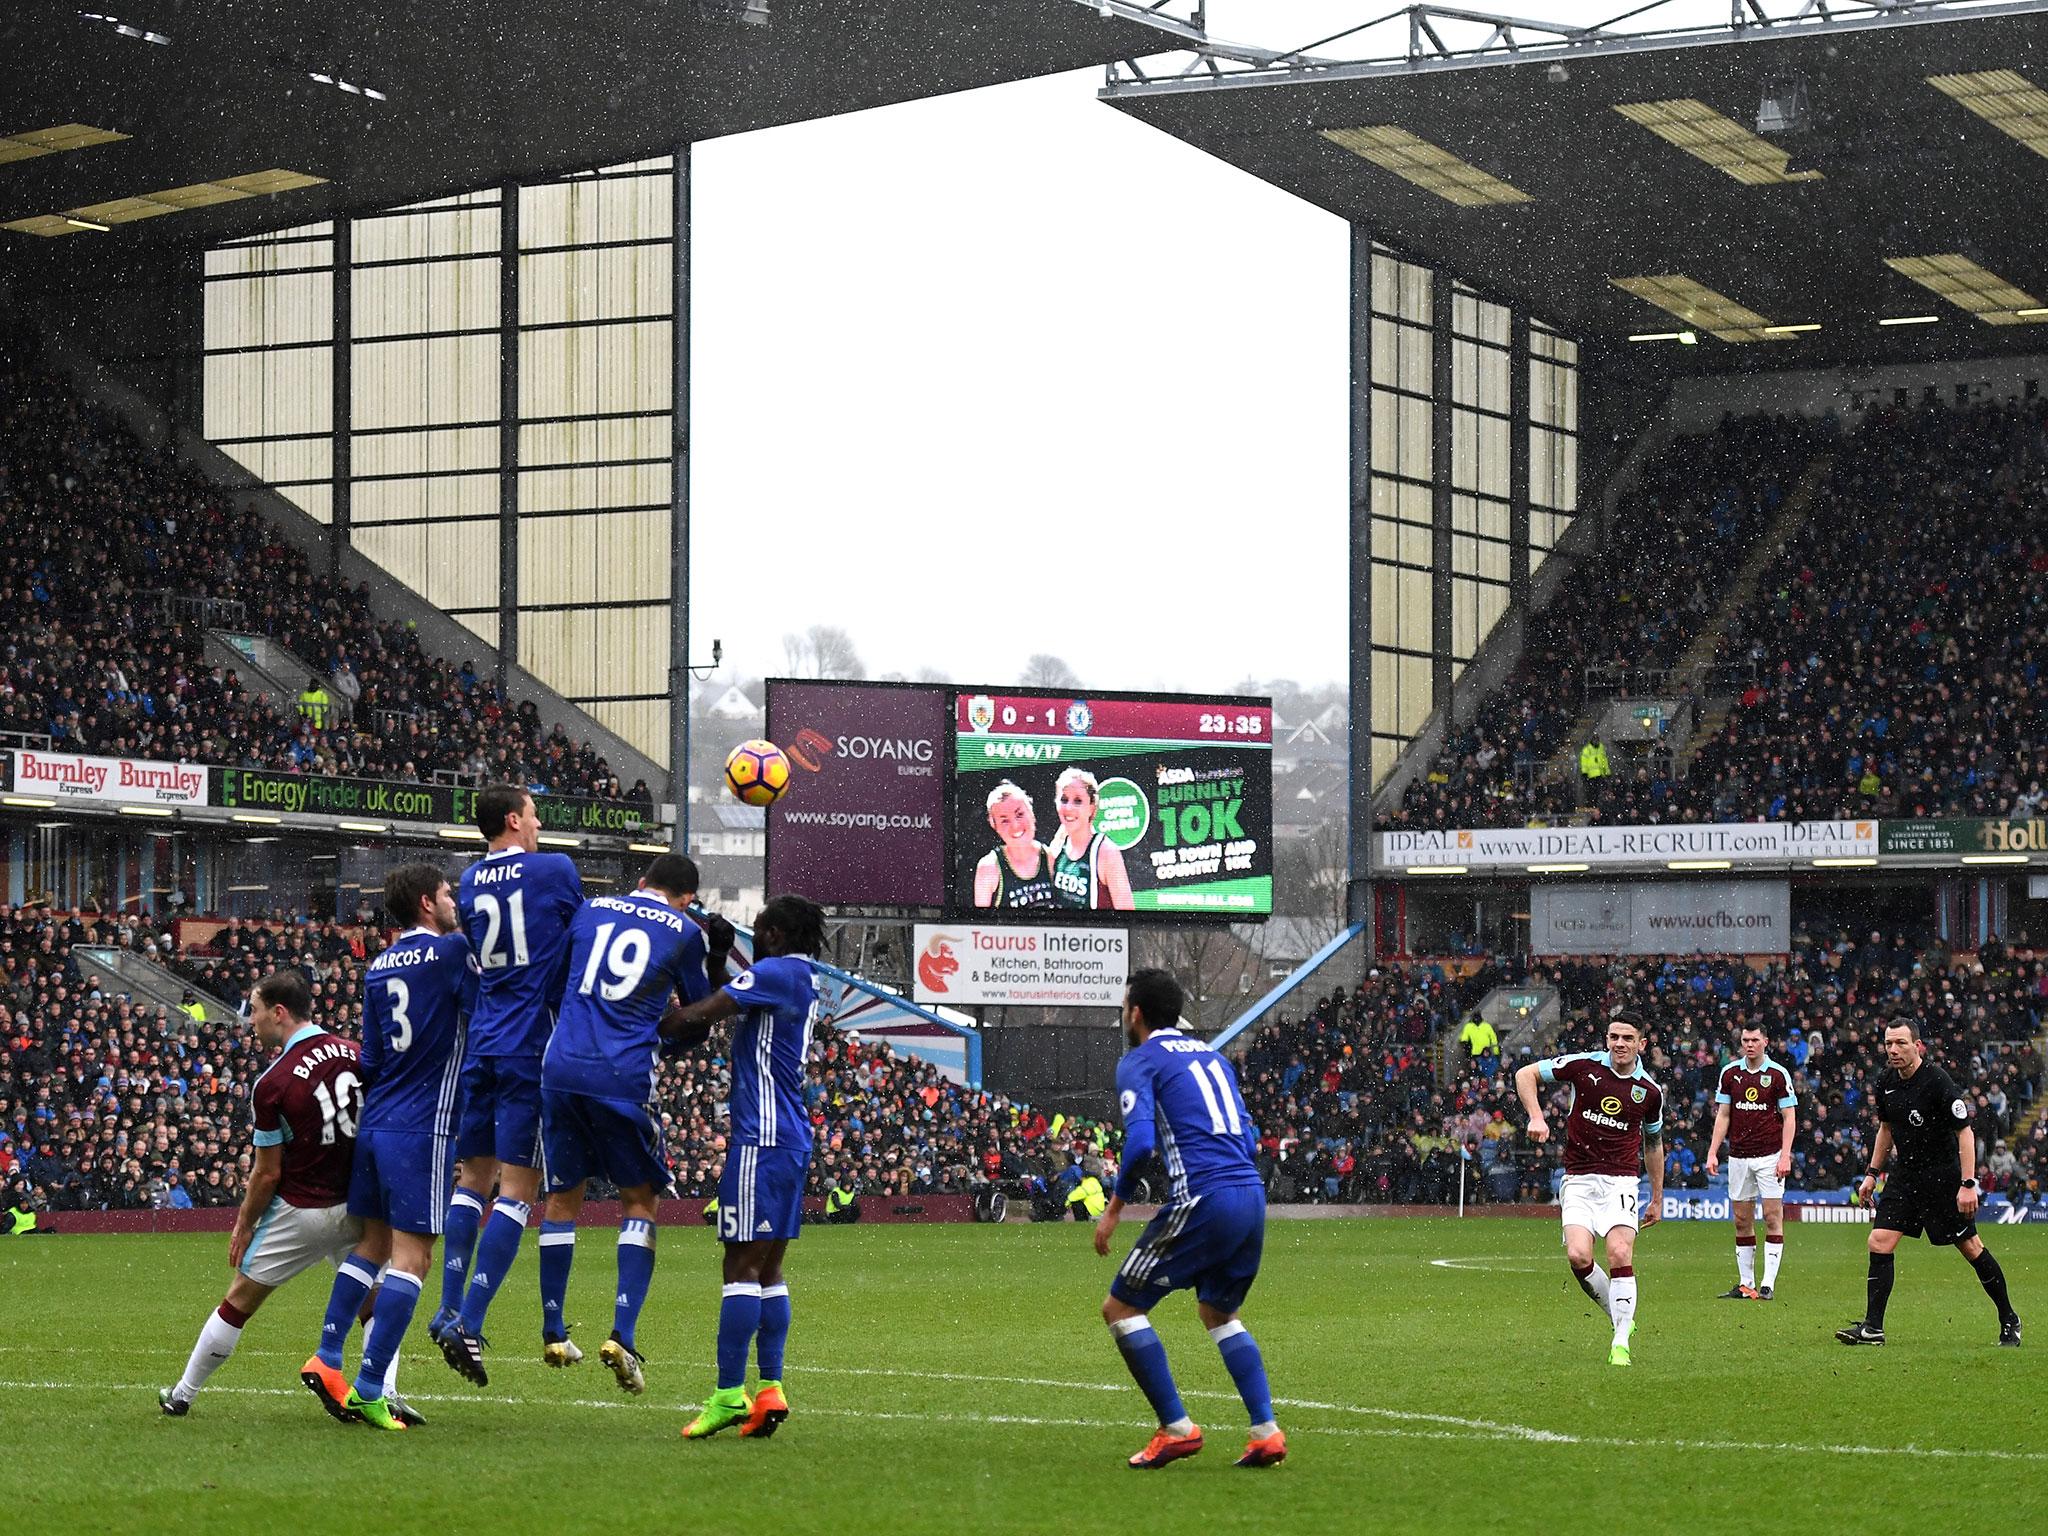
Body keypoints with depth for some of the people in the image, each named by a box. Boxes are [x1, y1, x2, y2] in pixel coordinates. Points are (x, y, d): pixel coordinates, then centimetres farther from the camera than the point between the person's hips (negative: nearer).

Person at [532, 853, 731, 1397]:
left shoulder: (591, 910, 15)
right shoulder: (684, 932, 5)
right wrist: (717, 960, 23)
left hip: (561, 1065, 3)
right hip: (624, 1077, -3)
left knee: (563, 1196, 16)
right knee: (638, 1201, 8)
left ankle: (553, 1334, 20)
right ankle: (622, 1335, -6)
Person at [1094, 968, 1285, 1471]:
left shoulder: (1140, 1061, 1)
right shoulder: (1210, 1055, 23)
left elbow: (1140, 1141, -12)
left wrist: (1115, 1207, -1)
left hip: (1202, 1199, -8)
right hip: (1252, 1194, 8)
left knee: (1121, 1308, 4)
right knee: (1220, 1314, 25)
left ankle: (1176, 1428, -2)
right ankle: (1266, 1431, 10)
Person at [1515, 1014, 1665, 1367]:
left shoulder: (1650, 1091, 4)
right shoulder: (1584, 1066, -2)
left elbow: (1653, 1144, 19)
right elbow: (1525, 1074, 4)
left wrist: (1657, 1198, 22)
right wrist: (1536, 1116, -11)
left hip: (1620, 1181, 0)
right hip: (1579, 1181, 0)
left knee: (1620, 1255, -19)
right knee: (1577, 1256, -16)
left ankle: (1621, 1343, -11)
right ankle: (1621, 1318, 8)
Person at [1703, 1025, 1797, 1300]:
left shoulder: (1778, 1074, -2)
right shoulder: (1729, 1073, 7)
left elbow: (1789, 1117, -2)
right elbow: (1723, 1115, 11)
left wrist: (1785, 1156, -11)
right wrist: (1712, 1153, 4)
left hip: (1769, 1155, -3)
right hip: (1738, 1156, 3)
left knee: (1772, 1218, -7)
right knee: (1742, 1220, 4)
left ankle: (1769, 1284, -7)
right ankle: (1746, 1284, 8)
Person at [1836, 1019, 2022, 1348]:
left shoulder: (1938, 1082, -19)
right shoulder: (1887, 1082, 2)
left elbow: (1965, 1132, -17)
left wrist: (1968, 1184, -22)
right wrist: (1872, 1173, 16)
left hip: (1943, 1174, -6)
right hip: (1906, 1174, 6)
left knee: (1970, 1247, 2)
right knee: (1879, 1243, -7)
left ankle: (2009, 1321, 19)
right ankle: (1872, 1328, -5)